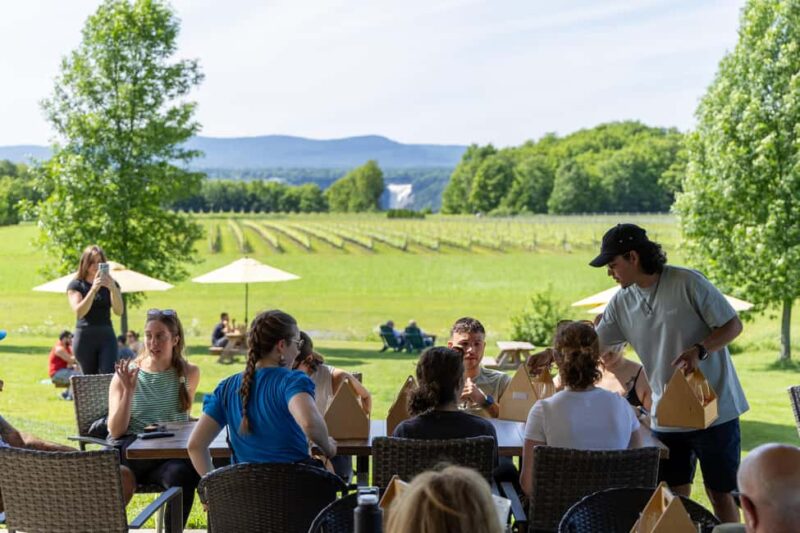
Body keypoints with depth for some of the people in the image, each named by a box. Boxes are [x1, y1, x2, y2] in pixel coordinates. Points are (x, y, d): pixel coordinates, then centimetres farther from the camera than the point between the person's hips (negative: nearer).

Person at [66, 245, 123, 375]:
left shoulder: (110, 283, 10)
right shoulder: (76, 285, 3)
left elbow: (119, 311, -4)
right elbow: (79, 311, -13)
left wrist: (112, 288, -21)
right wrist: (93, 289, -24)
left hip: (107, 336, 1)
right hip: (85, 337, -1)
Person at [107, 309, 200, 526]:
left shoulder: (189, 373, 8)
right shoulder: (125, 374, 4)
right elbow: (116, 431, -4)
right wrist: (128, 390, -14)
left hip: (172, 452, 2)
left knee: (181, 473, -35)